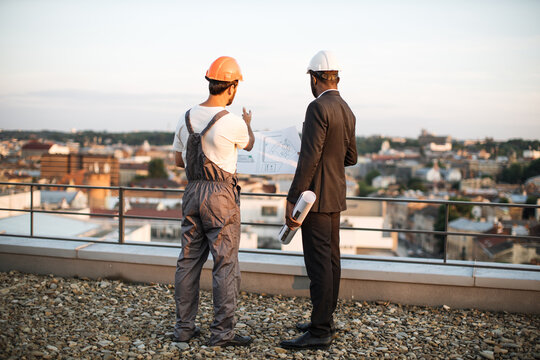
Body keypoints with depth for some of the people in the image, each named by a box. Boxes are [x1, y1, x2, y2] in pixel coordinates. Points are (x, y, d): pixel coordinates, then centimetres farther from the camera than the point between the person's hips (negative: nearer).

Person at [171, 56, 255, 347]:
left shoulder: (187, 118, 4)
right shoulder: (232, 123, -14)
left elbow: (179, 160, 13)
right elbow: (248, 145, 10)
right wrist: (248, 123, 31)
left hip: (192, 192, 6)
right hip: (221, 195, -6)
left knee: (189, 260, 12)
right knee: (225, 264, 1)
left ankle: (184, 327, 19)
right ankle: (222, 331, 5)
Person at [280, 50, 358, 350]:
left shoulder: (318, 107, -16)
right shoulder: (347, 111, 12)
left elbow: (309, 159, -22)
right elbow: (350, 158, 18)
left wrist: (292, 200, -20)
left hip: (317, 197, -10)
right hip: (336, 195, 10)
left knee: (319, 263, -6)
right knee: (330, 259, 14)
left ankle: (319, 331, -1)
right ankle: (325, 320, 25)